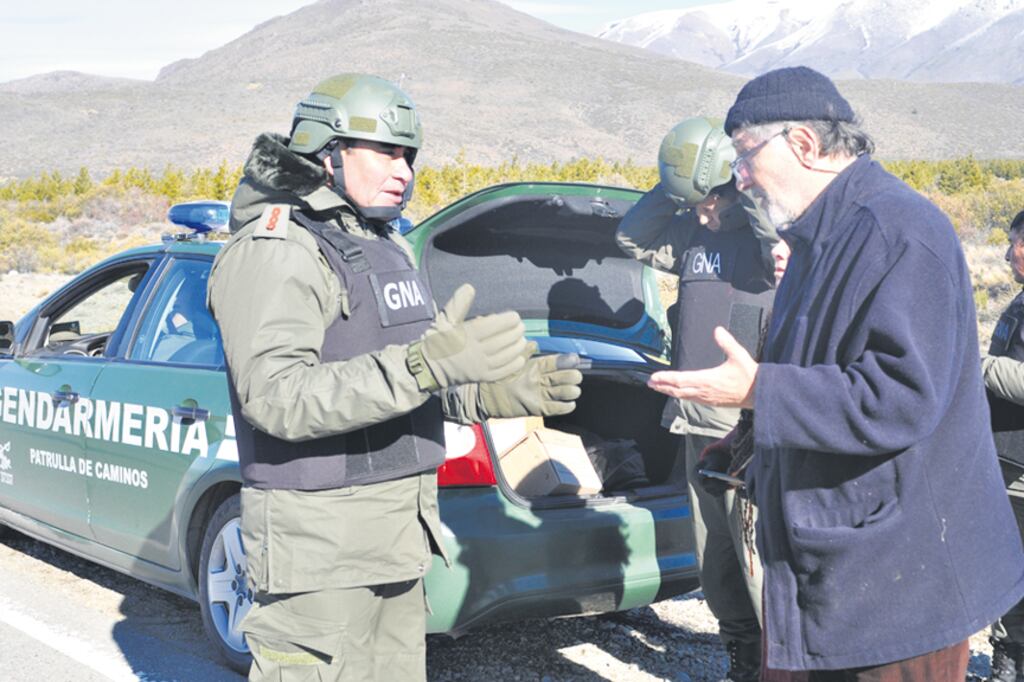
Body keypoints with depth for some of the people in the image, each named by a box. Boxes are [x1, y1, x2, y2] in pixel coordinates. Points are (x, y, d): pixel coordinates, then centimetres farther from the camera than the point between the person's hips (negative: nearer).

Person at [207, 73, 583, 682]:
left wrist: (497, 393, 1)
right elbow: (278, 398, -26)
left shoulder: (388, 249, 16)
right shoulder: (275, 250, -13)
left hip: (396, 531, 9)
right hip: (321, 535, -9)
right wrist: (421, 365, -35)